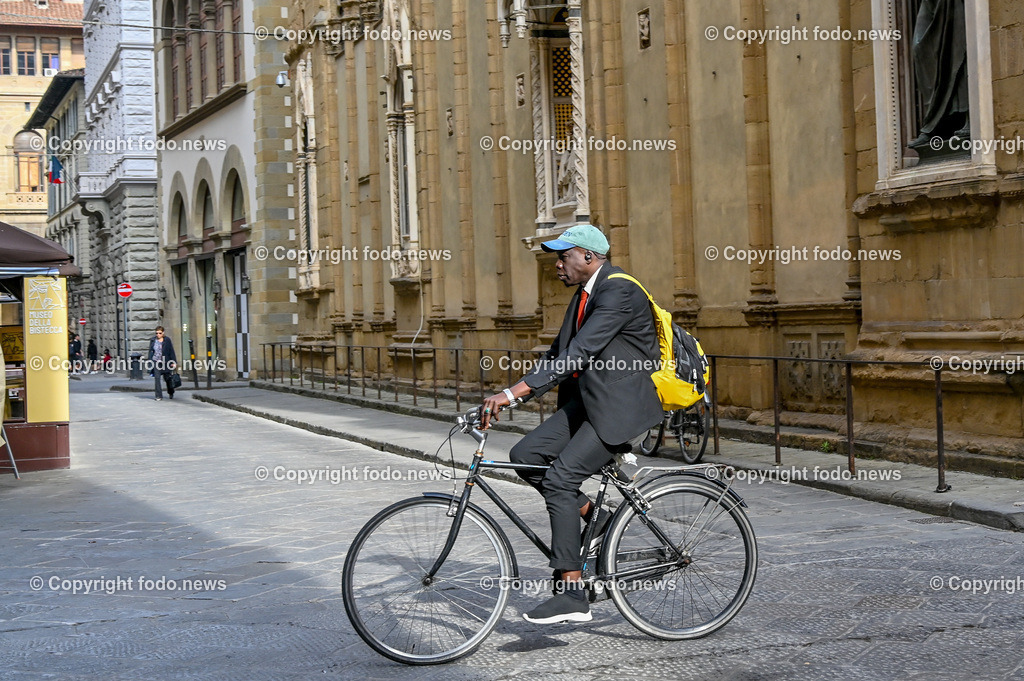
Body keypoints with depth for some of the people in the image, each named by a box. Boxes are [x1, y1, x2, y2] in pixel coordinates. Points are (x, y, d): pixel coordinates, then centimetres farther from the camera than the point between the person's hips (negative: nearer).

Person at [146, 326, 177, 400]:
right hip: (156, 361, 1)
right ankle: (159, 396, -7)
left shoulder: (167, 340, -2)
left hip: (165, 362, -1)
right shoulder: (153, 340, 4)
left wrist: (174, 362, -7)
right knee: (156, 378, -10)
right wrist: (148, 360, 11)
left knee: (167, 378, 9)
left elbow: (171, 351, -2)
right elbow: (150, 351, 13)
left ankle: (171, 393, 33)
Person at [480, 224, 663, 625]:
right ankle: (594, 517, 11)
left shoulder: (618, 293, -18)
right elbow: (559, 354, 16)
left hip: (621, 406, -9)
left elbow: (577, 354, -28)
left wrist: (512, 393, -33)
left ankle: (571, 594, -14)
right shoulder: (585, 294, 14)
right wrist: (510, 397, 6)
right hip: (589, 401, 9)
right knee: (525, 455, -4)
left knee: (560, 478, -18)